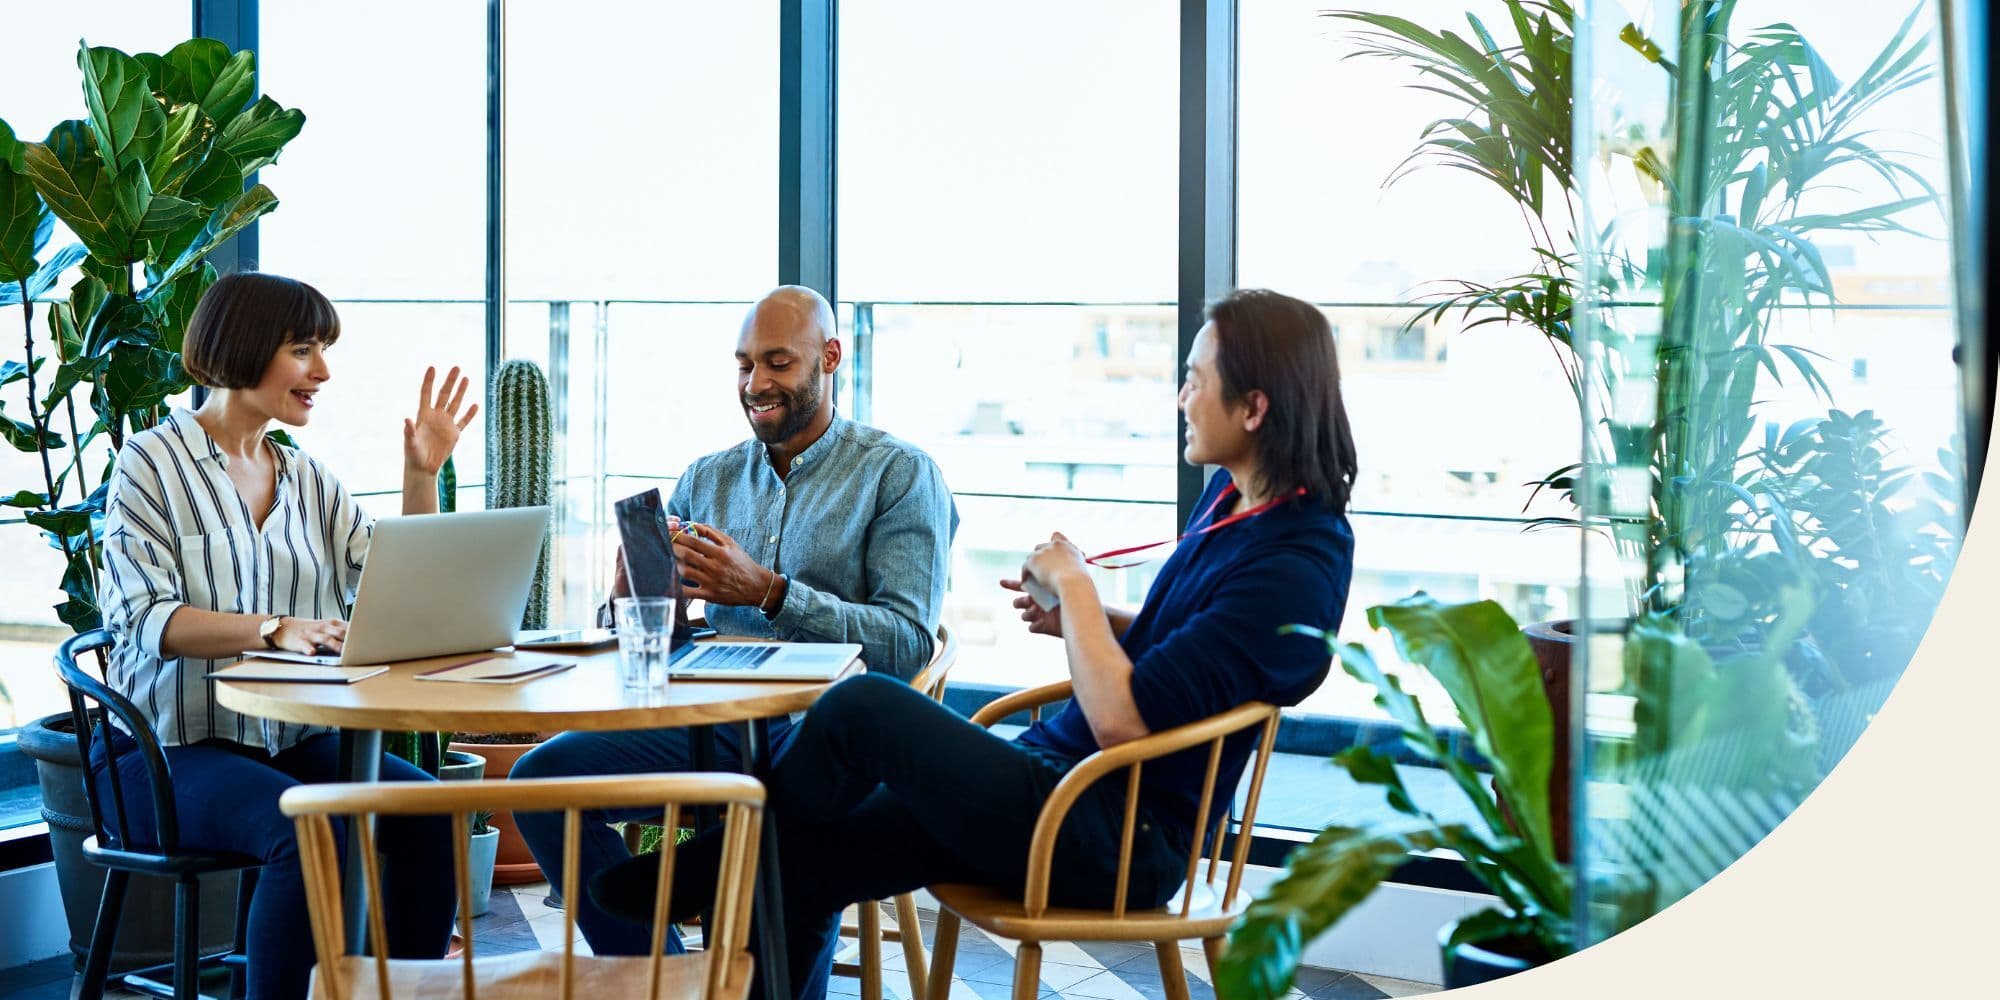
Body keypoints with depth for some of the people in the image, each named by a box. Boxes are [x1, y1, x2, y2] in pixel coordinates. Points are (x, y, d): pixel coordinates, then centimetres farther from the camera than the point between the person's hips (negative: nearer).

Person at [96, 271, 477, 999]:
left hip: (291, 740, 5)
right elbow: (148, 623, -15)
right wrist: (274, 630, -30)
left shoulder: (308, 479, 14)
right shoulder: (153, 464, -3)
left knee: (426, 808, -21)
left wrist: (421, 475, -2)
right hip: (170, 748, -5)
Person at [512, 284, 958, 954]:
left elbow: (909, 644, -8)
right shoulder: (706, 480, 19)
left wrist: (769, 593, -18)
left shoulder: (899, 474, 4)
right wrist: (630, 595, -7)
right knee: (542, 775, -19)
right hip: (711, 721, 5)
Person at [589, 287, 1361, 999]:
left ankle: (711, 871, 10)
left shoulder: (1295, 563, -21)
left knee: (863, 707, -16)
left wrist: (1072, 583, -13)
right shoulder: (1233, 495, 8)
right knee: (805, 862, -2)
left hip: (1113, 841, -10)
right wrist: (1080, 620, 7)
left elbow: (1124, 720, -25)